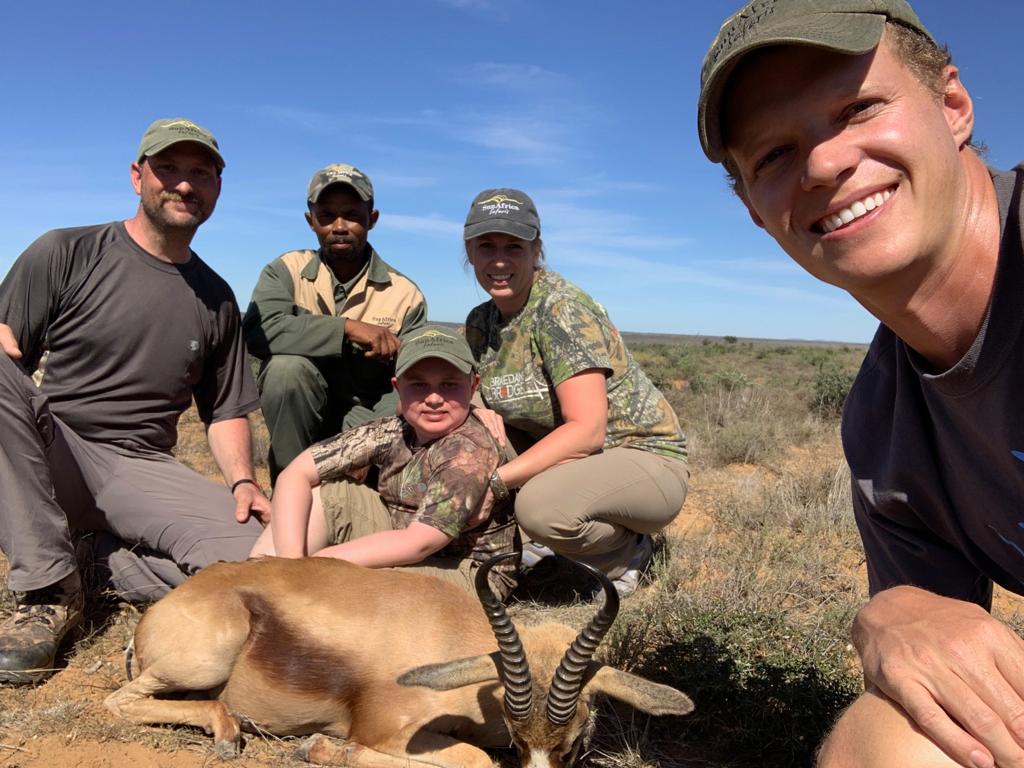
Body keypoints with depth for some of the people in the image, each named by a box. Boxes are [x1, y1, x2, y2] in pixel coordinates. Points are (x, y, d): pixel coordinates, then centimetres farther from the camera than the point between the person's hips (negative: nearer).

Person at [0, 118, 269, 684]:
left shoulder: (217, 299, 11)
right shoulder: (66, 254, 1)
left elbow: (225, 409, 14)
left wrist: (241, 481, -3)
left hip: (141, 468, 1)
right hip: (48, 454, -1)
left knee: (256, 548, -25)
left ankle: (120, 561, 2)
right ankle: (47, 590, -22)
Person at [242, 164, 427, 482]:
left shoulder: (405, 294, -2)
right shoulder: (287, 271, -4)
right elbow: (258, 332, -25)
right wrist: (348, 329, -26)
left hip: (367, 415, 1)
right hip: (296, 418, 0)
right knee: (286, 365, -30)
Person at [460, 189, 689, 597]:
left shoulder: (562, 309, -21)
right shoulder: (480, 323, 2)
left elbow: (587, 431, -28)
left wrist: (495, 481, -29)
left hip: (645, 460, -7)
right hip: (569, 456, 7)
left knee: (541, 505, -35)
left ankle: (627, 551, -2)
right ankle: (546, 543, 7)